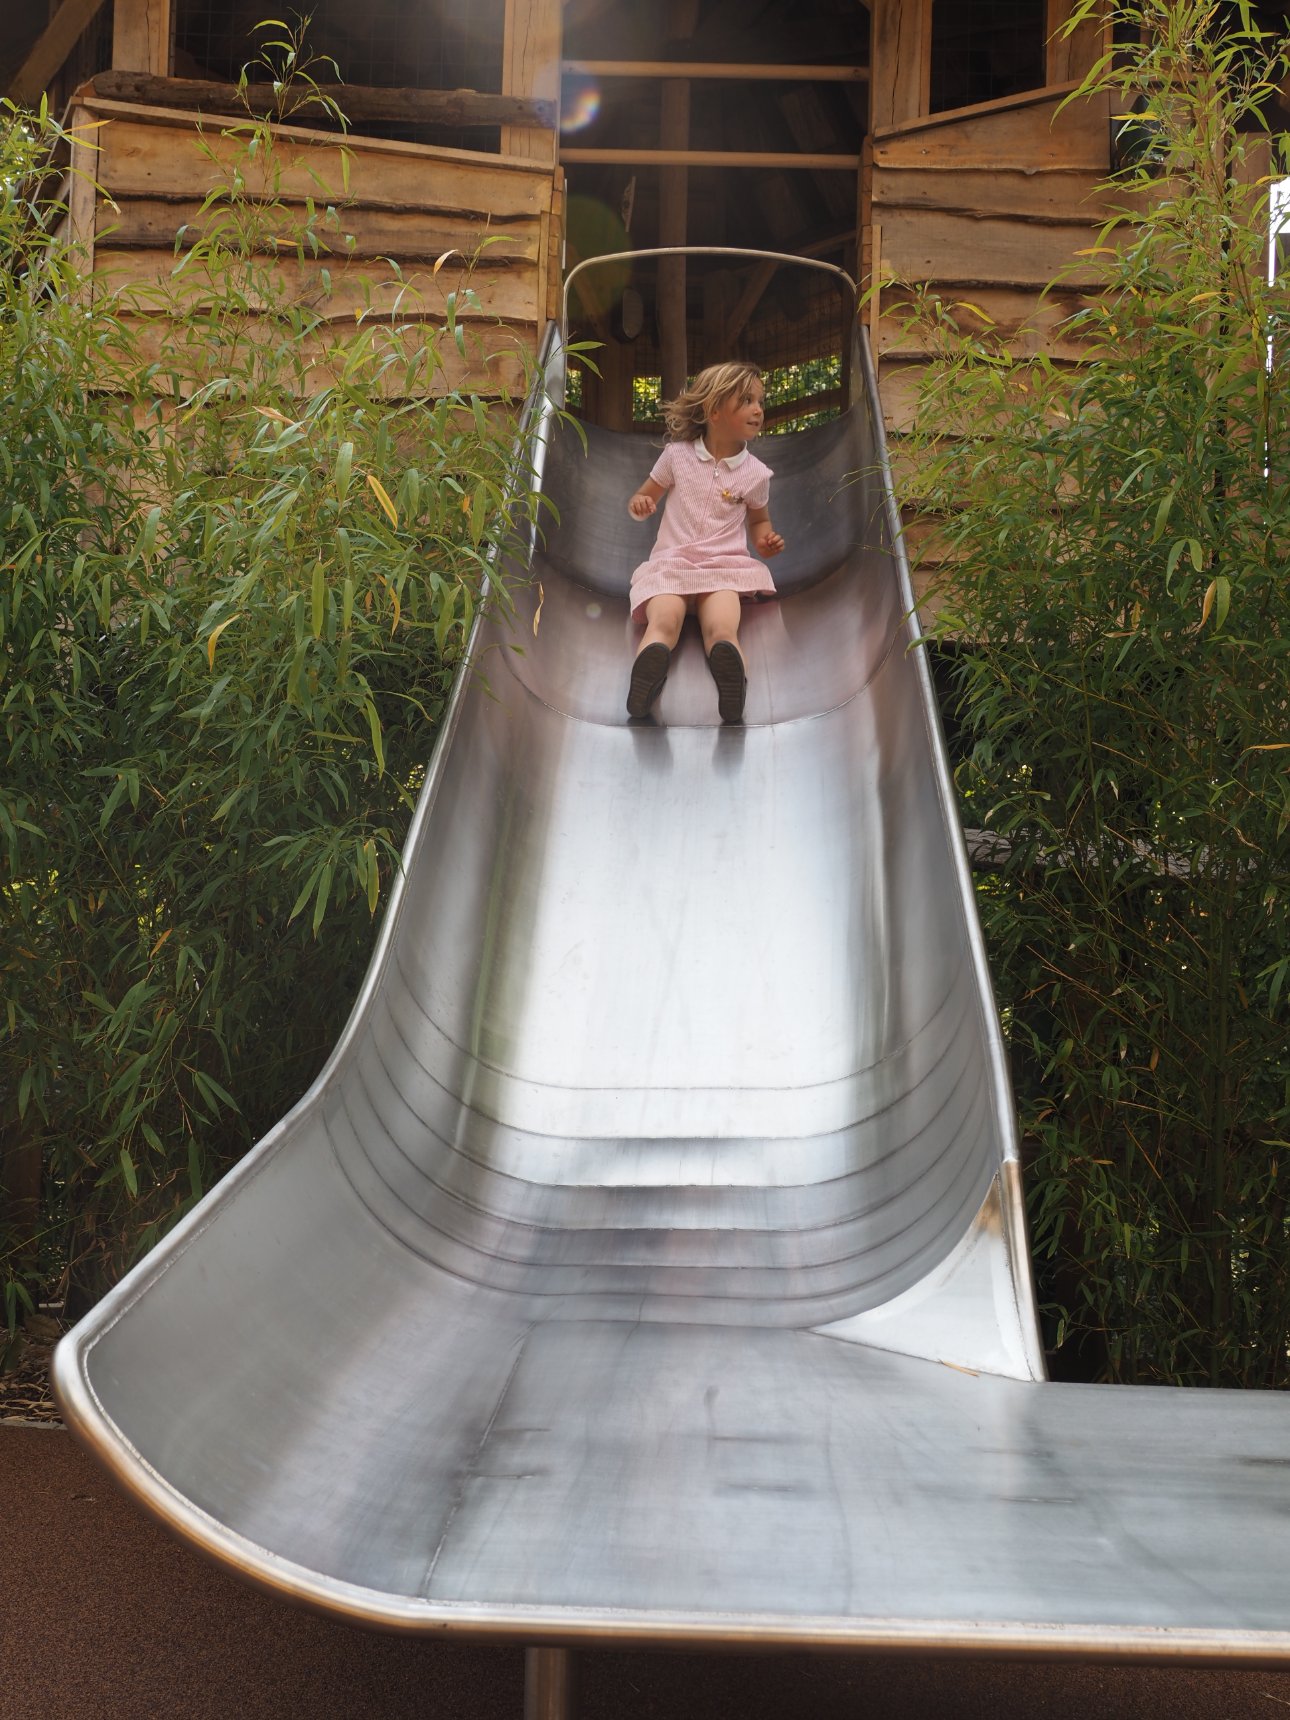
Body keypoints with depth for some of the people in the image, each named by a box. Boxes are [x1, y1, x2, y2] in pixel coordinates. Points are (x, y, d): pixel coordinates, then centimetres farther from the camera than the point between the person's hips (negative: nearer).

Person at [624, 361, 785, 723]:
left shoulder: (754, 473, 12)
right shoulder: (677, 455, 11)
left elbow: (758, 519, 28)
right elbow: (645, 497, 21)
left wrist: (765, 540, 4)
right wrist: (639, 505, -4)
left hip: (724, 565, 0)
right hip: (671, 563, 0)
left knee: (723, 630, -34)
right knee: (663, 622, -35)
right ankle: (651, 660, -62)